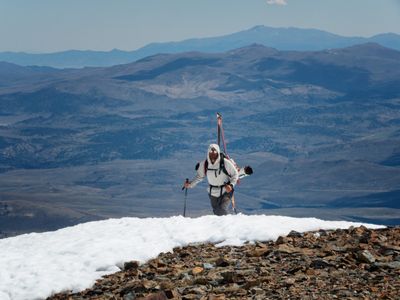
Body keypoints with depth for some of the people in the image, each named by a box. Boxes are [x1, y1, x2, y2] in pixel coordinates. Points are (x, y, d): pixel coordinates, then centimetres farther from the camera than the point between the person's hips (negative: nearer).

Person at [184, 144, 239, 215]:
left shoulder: (225, 162, -19)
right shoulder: (204, 164, -9)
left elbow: (235, 174, -9)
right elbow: (199, 176, 6)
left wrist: (231, 185, -24)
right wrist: (191, 184, -8)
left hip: (226, 191, -4)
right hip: (213, 193, 4)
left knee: (222, 211, -22)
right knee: (216, 212, 16)